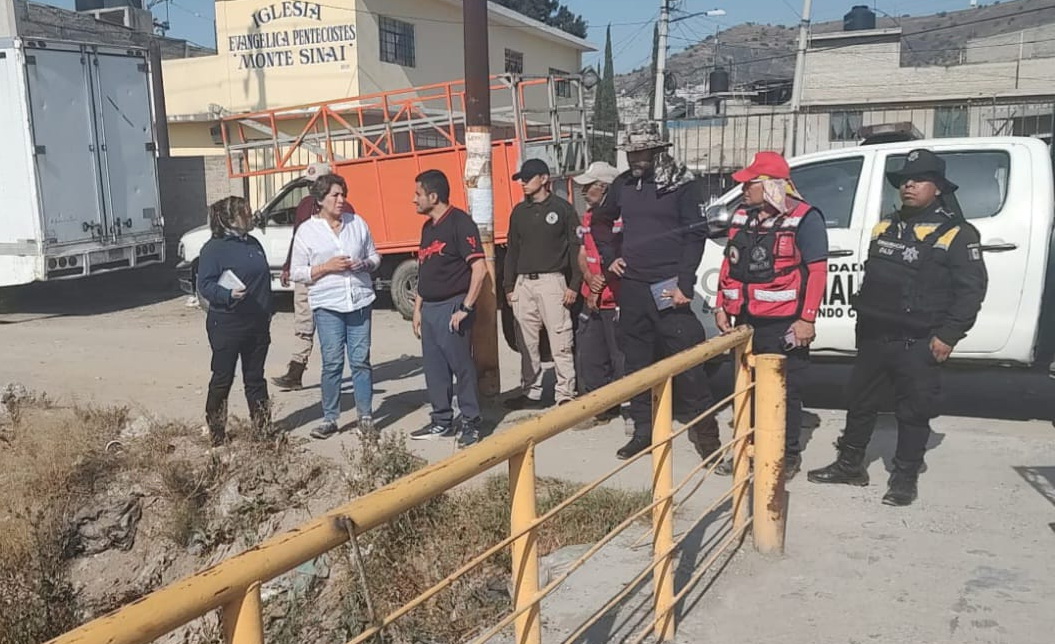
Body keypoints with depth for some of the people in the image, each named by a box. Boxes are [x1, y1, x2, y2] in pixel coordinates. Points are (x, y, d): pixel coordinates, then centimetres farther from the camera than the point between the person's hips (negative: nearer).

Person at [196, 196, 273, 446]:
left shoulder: (253, 244, 13)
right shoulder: (214, 248, -9)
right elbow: (205, 285, -14)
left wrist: (267, 314, 20)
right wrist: (228, 295, -31)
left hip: (257, 323, 7)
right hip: (227, 324, -7)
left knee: (255, 378, 13)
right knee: (222, 379, 2)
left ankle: (263, 430, 20)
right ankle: (217, 435, 13)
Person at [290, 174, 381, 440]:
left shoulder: (358, 223, 9)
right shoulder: (307, 231, 2)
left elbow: (374, 256, 16)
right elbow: (296, 273, 1)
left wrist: (364, 264, -6)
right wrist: (327, 267, -11)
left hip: (360, 301, 2)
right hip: (327, 304, -2)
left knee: (361, 360, 3)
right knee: (332, 362, -3)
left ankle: (366, 418, 12)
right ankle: (330, 419, 9)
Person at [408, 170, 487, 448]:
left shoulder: (459, 223, -11)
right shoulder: (428, 227, 16)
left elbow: (479, 268, -17)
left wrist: (465, 308, -19)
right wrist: (417, 308, 17)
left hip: (451, 307, -8)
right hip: (429, 308, 9)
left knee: (461, 366, -3)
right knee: (434, 369, 11)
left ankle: (471, 423, 7)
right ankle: (442, 422, 22)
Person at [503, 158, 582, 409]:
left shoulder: (562, 208, 0)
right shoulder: (519, 211, 15)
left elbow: (575, 248, -2)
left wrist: (574, 285, -9)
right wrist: (509, 286, 13)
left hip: (552, 282, -5)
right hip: (523, 283, 5)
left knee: (560, 342, -6)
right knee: (526, 343, 8)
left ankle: (565, 394, -1)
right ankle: (531, 391, 18)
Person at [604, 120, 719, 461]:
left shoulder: (682, 183, -4)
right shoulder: (623, 185, 11)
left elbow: (696, 234, -8)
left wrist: (684, 284, -16)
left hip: (668, 288, -5)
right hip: (631, 287, 5)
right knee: (637, 360, 10)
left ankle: (705, 428, 9)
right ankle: (643, 429, 21)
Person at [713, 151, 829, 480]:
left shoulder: (804, 219, -10)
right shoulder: (742, 217, 11)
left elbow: (817, 271, -12)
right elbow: (729, 265, 16)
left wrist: (807, 319, -16)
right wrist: (722, 307, 12)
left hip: (784, 325, -7)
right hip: (746, 321, 7)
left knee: (785, 391, 3)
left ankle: (788, 455, 17)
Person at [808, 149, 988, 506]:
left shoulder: (956, 234, -8)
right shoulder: (885, 228, 13)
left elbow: (972, 289, -11)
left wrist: (948, 335, -16)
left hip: (919, 343, -6)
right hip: (874, 337, 7)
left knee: (914, 410, 2)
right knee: (859, 400, 14)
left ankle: (905, 478, 15)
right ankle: (850, 464, 28)